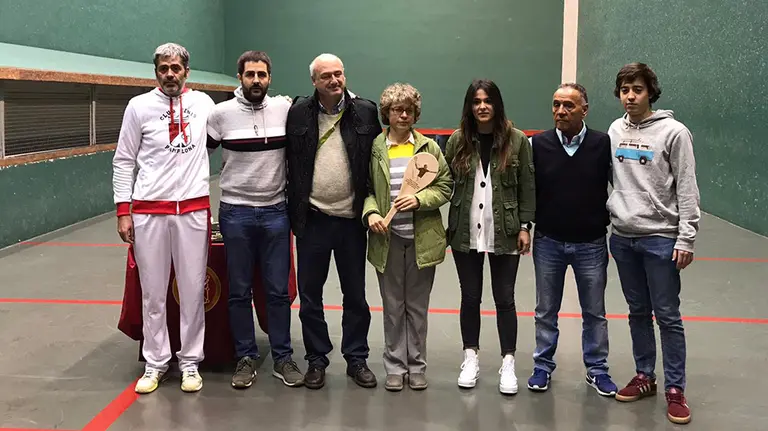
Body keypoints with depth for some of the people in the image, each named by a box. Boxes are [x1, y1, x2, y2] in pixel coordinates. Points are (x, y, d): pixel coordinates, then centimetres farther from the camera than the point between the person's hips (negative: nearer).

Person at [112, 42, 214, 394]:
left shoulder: (203, 102, 5)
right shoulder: (139, 106, 1)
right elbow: (123, 161, 3)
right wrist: (123, 211, -2)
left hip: (193, 210, 1)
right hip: (149, 211, -1)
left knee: (193, 289, 5)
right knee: (153, 292, 6)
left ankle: (190, 362, 17)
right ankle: (155, 363, 19)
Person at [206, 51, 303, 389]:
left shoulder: (285, 109, -1)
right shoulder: (222, 113, -3)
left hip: (276, 211, 1)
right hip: (235, 212, -1)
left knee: (278, 290, 6)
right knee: (240, 291, 8)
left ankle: (282, 358, 18)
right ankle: (245, 358, 20)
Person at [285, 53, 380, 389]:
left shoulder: (365, 111, -1)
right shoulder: (299, 112, -1)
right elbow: (291, 161, 1)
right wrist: (295, 209, -2)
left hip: (351, 219, 0)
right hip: (312, 219, 0)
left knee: (355, 295, 11)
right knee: (309, 295, 9)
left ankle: (357, 359, 25)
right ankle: (316, 359, 24)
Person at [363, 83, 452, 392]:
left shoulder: (429, 147, 4)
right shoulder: (374, 148, 2)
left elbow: (445, 187, 3)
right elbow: (365, 188, 4)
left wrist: (419, 199, -13)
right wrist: (371, 212, -14)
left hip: (422, 238, 0)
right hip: (387, 238, 0)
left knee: (418, 306, 9)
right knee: (392, 306, 8)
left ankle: (417, 365, 21)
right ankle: (395, 366, 19)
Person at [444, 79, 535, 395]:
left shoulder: (516, 140, -2)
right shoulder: (457, 141, 2)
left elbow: (527, 187, -1)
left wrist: (524, 226, -5)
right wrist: (447, 226, -5)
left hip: (504, 233, -2)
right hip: (466, 233, 2)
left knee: (504, 299, 5)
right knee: (470, 297, 11)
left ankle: (508, 363, 15)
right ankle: (471, 358, 24)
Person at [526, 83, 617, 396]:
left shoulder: (603, 144, -8)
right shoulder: (538, 145, -4)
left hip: (591, 244, -1)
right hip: (548, 242, 1)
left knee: (594, 312, 12)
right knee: (546, 311, 13)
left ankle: (597, 369, 27)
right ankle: (543, 366, 28)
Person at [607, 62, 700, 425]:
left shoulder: (673, 132, -9)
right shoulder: (614, 131, 6)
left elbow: (687, 190, -9)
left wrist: (686, 238, -13)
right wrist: (610, 209, 10)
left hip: (660, 238, -4)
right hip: (622, 236, 5)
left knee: (667, 316, 2)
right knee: (638, 312, 15)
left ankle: (675, 390, 12)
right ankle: (644, 376, 27)